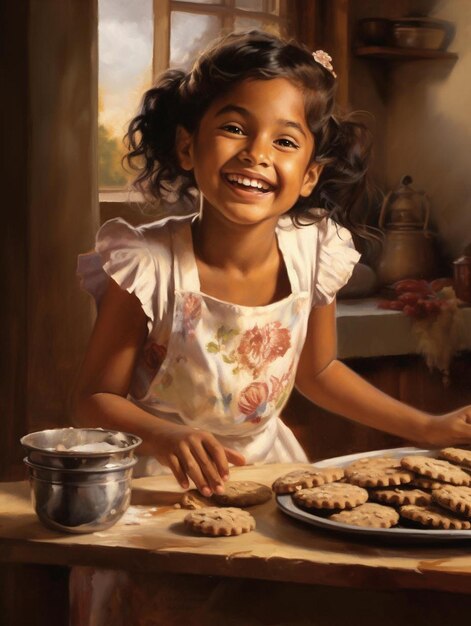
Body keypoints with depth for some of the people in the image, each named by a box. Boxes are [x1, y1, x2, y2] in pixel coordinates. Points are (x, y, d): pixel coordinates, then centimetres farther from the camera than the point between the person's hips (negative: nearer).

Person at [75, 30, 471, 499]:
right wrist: (162, 436, -31)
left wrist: (428, 427, 8)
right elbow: (96, 398, -11)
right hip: (165, 480, -6)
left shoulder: (313, 255, -8)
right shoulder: (148, 266, -20)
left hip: (268, 464, 6)